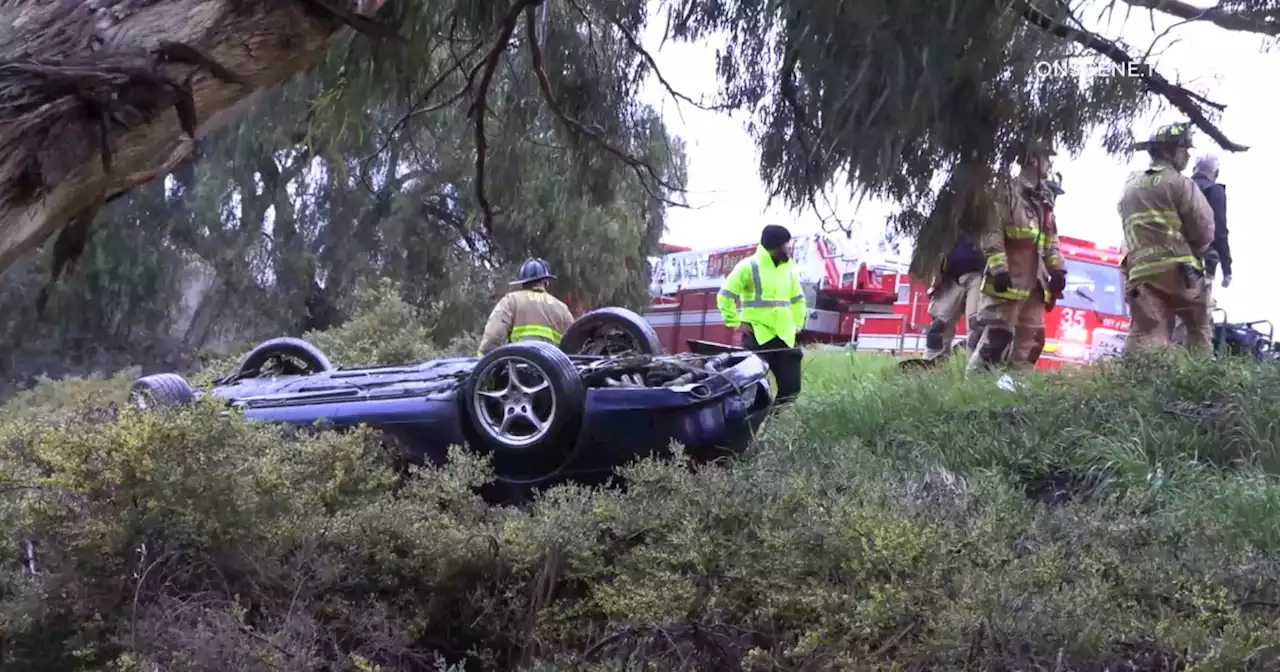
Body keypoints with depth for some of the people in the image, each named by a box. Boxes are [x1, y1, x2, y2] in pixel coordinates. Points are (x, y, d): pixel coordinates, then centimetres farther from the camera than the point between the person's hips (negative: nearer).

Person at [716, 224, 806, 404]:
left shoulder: (789, 268, 13)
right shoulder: (749, 266, -5)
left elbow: (798, 299, 26)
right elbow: (724, 296, -3)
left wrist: (796, 324, 16)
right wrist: (735, 323, -6)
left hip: (784, 336, 6)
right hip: (756, 335, -6)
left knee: (791, 386, 3)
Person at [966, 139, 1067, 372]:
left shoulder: (1045, 200, 21)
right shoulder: (1006, 192, -2)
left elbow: (1051, 239, 23)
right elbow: (992, 232, -10)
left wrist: (1057, 269, 10)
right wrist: (998, 268, -19)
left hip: (1035, 282, 8)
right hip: (1009, 279, -8)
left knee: (1031, 340, 8)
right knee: (997, 336, -13)